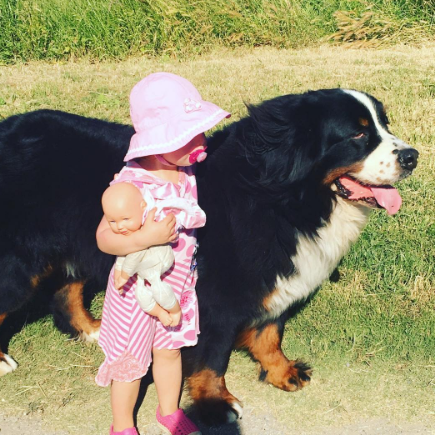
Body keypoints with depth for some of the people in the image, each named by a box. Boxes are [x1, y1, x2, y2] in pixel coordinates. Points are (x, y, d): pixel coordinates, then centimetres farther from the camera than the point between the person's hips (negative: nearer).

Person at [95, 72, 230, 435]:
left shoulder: (189, 169, -8)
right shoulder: (133, 185, -29)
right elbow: (104, 238, -28)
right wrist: (146, 238, -39)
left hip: (179, 284, 6)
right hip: (138, 290, -6)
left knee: (170, 350, 25)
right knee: (130, 363, 15)